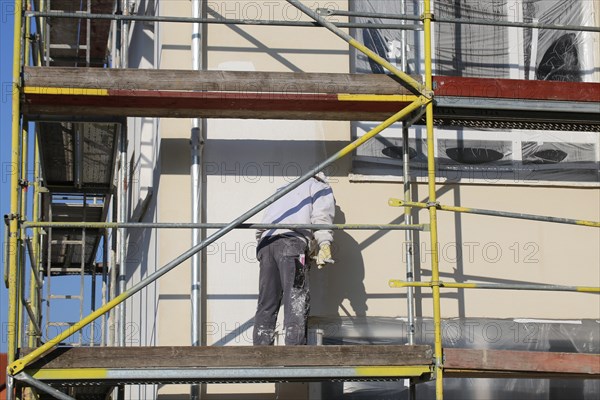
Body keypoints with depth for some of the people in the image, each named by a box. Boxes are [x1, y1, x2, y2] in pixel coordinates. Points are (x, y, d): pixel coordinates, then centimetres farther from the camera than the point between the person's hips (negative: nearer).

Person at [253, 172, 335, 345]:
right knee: (297, 302, -10)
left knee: (266, 305, 8)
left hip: (265, 243, 6)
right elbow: (321, 218, 0)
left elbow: (260, 230, 29)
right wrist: (324, 246, -12)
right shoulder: (322, 188, 21)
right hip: (291, 242, -6)